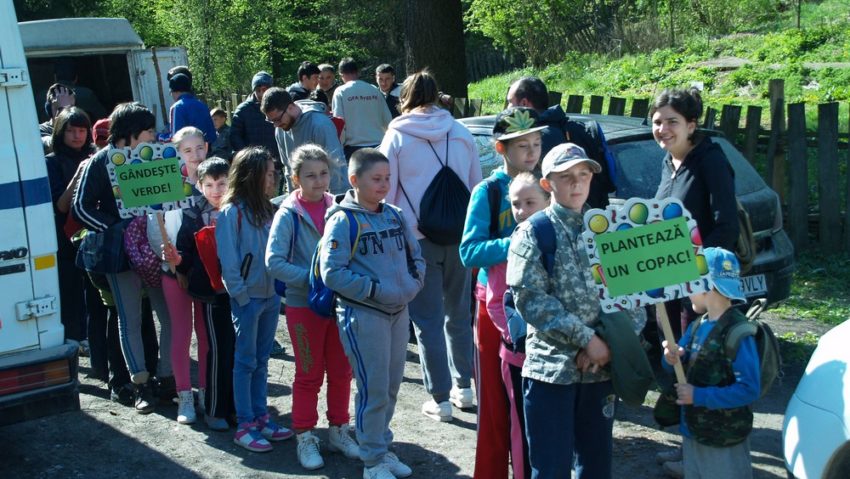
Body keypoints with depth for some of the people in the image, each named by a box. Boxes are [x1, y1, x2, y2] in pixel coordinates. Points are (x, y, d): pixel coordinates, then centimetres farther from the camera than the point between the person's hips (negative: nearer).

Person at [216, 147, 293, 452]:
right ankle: (245, 426, 9)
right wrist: (241, 295, -13)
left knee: (261, 360, 14)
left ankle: (260, 417, 24)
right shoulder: (232, 212, -11)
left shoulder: (267, 209, 9)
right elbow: (227, 259, -13)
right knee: (246, 361, 2)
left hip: (270, 295, 6)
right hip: (247, 298, -6)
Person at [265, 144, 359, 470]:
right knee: (309, 374, 7)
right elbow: (274, 261, -16)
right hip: (304, 305, -4)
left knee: (341, 371, 13)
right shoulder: (288, 215, -11)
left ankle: (339, 430, 30)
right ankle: (305, 437, 21)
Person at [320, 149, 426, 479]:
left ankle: (382, 448, 32)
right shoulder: (342, 221, -10)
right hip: (363, 314, -6)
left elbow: (415, 255, 17)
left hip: (399, 311, 7)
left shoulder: (394, 216, 9)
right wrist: (375, 290, -18)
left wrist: (413, 283, -1)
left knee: (392, 385, 15)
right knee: (374, 390, -2)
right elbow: (332, 272, -16)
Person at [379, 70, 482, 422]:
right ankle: (463, 386, 27)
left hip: (417, 238, -3)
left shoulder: (396, 137, -4)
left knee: (428, 320, 4)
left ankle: (440, 399, 6)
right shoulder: (461, 134, 4)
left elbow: (386, 193, 0)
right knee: (458, 313, 18)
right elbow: (477, 186, 10)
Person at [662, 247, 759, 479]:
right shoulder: (698, 325, 4)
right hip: (693, 433, 8)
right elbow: (684, 363, 12)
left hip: (724, 444, -8)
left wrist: (699, 396, -23)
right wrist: (672, 357, -11)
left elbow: (749, 389, -23)